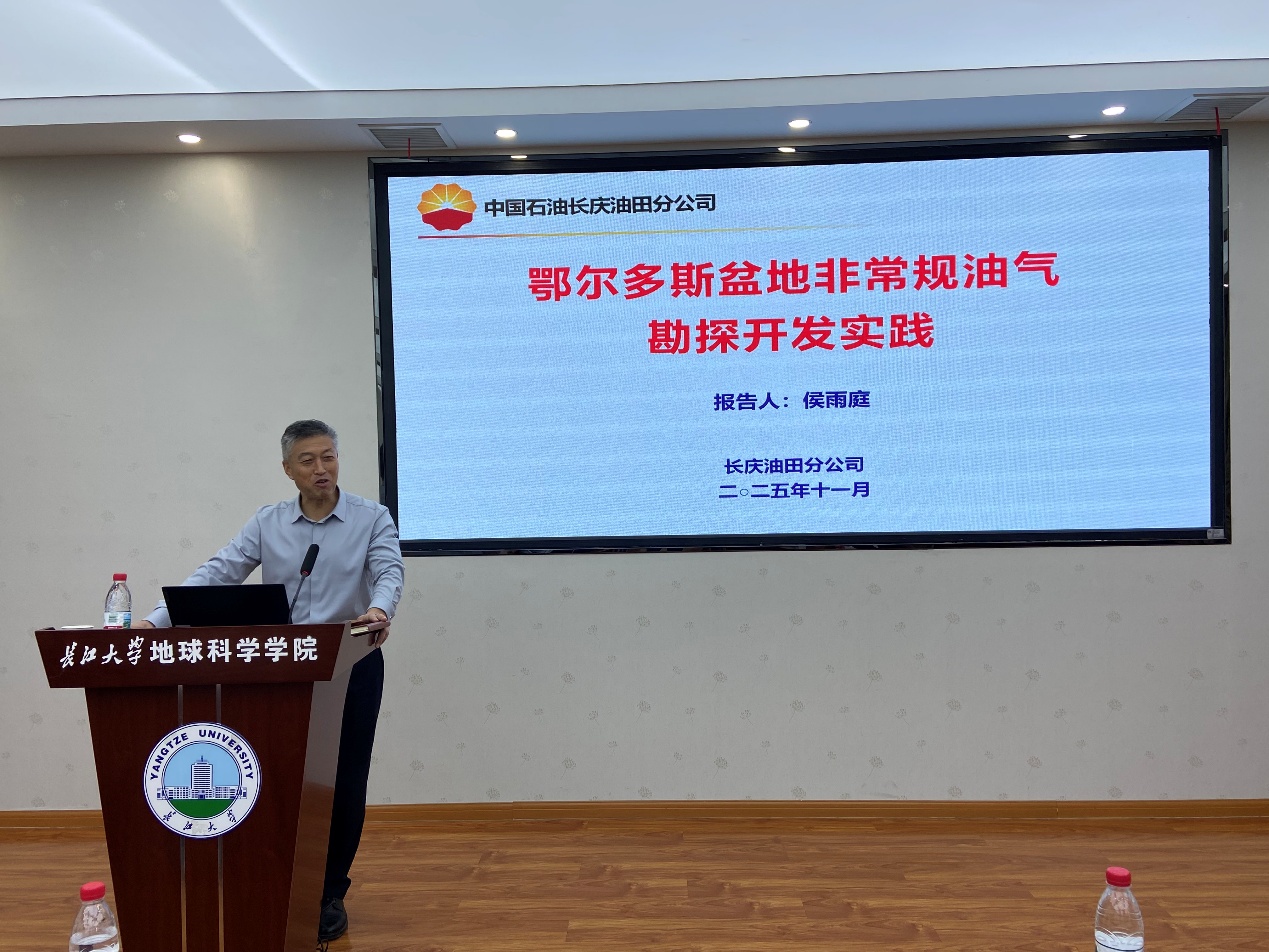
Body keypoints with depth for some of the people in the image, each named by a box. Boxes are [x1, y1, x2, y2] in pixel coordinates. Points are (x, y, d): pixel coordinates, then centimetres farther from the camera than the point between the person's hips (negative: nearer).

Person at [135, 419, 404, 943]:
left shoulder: (372, 517, -3)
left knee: (344, 781, 5)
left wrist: (379, 608, -41)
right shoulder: (266, 523, 3)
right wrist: (156, 619, -17)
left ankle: (330, 894, 21)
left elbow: (389, 570, -18)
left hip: (352, 665, -2)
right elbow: (216, 573, -4)